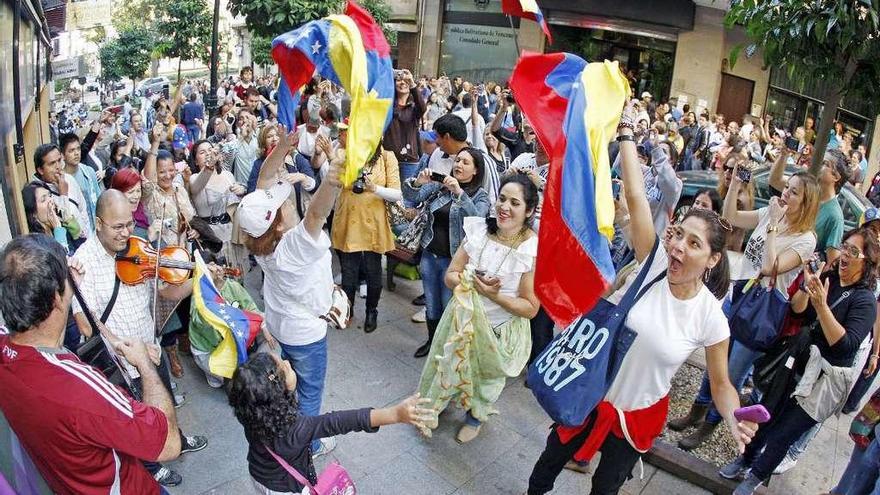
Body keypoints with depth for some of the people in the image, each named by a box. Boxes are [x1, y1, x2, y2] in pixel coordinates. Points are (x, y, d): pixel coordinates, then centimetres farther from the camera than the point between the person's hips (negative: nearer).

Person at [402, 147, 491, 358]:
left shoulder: (480, 195, -7)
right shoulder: (439, 186, 3)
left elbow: (476, 218, -26)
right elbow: (411, 197, -4)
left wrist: (460, 193, -37)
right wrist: (417, 183, -24)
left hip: (453, 260, -4)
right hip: (430, 255, 4)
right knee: (431, 305, 19)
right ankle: (432, 341, 40)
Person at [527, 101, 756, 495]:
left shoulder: (711, 317, -18)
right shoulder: (654, 262, -19)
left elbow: (721, 384, -6)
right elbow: (635, 195, -26)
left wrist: (735, 423, -25)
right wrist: (625, 131, -29)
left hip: (638, 415, -1)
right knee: (550, 462, 23)